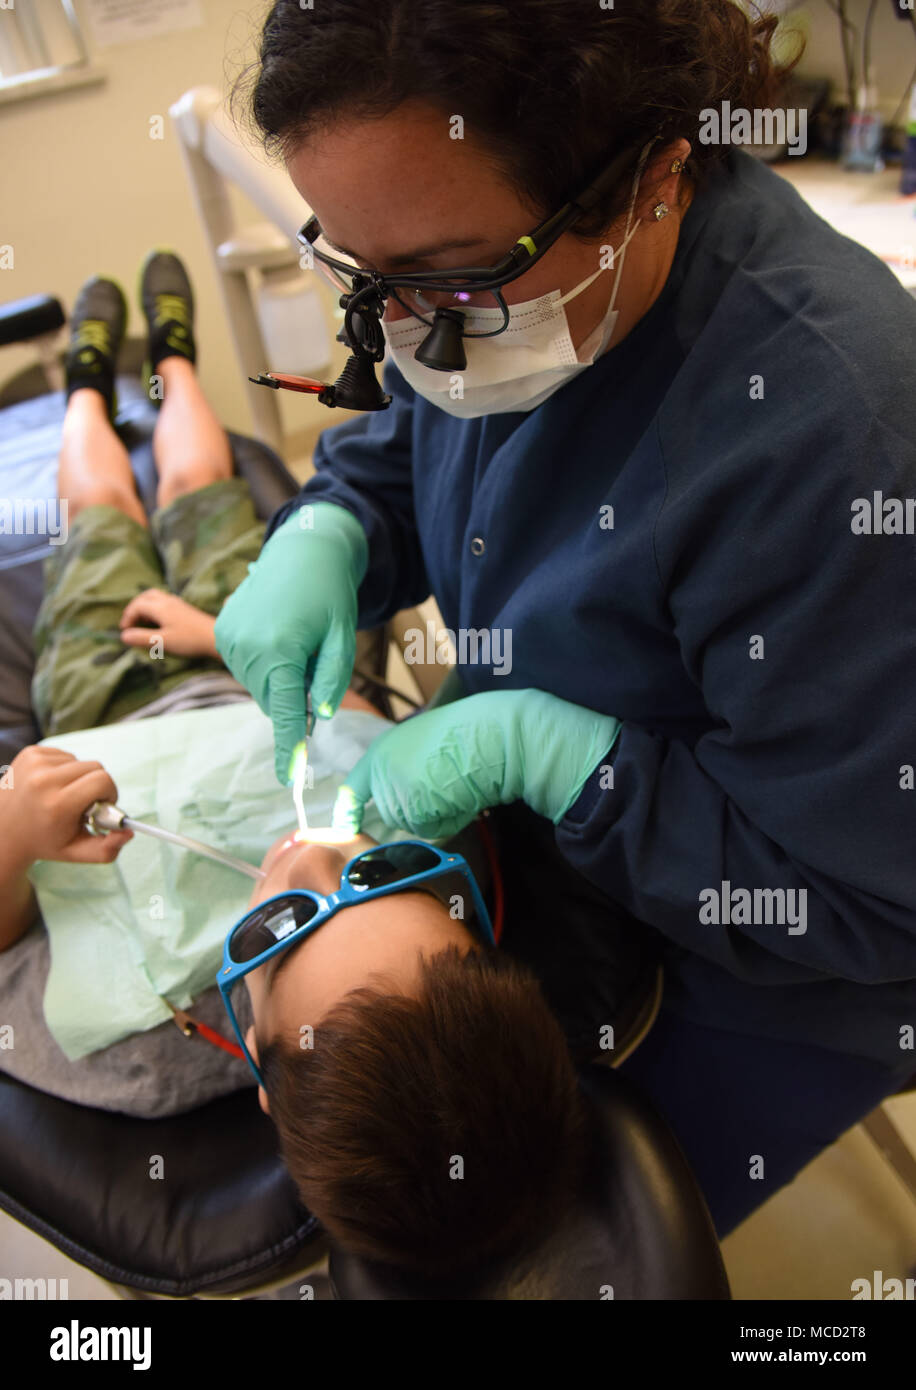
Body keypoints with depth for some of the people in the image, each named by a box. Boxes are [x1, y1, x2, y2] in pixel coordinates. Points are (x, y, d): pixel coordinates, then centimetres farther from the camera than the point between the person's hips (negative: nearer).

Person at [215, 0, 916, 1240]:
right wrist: (322, 536, -16)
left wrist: (534, 746, -32)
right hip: (550, 847, 6)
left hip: (752, 991, -5)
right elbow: (403, 442, 6)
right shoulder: (492, 263, -14)